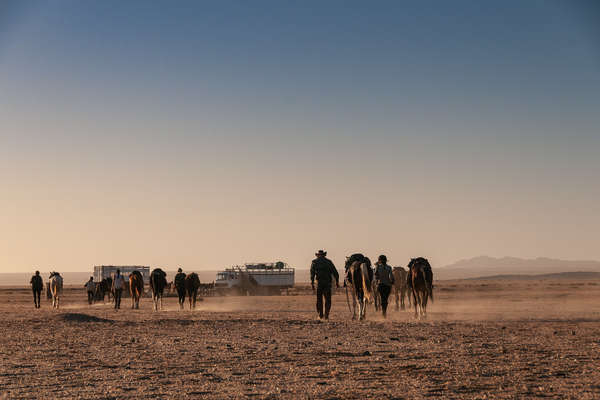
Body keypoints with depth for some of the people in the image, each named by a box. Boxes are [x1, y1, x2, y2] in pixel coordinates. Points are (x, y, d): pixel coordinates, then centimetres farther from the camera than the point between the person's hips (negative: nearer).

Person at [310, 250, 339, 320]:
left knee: (319, 299, 12)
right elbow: (335, 272, 6)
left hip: (319, 282, 0)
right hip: (328, 283, 1)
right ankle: (326, 315, -2)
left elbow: (312, 273, -4)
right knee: (328, 299, 7)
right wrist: (337, 281, 10)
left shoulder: (314, 262, 7)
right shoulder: (328, 261, 11)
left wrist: (312, 283, -8)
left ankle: (320, 315, 12)